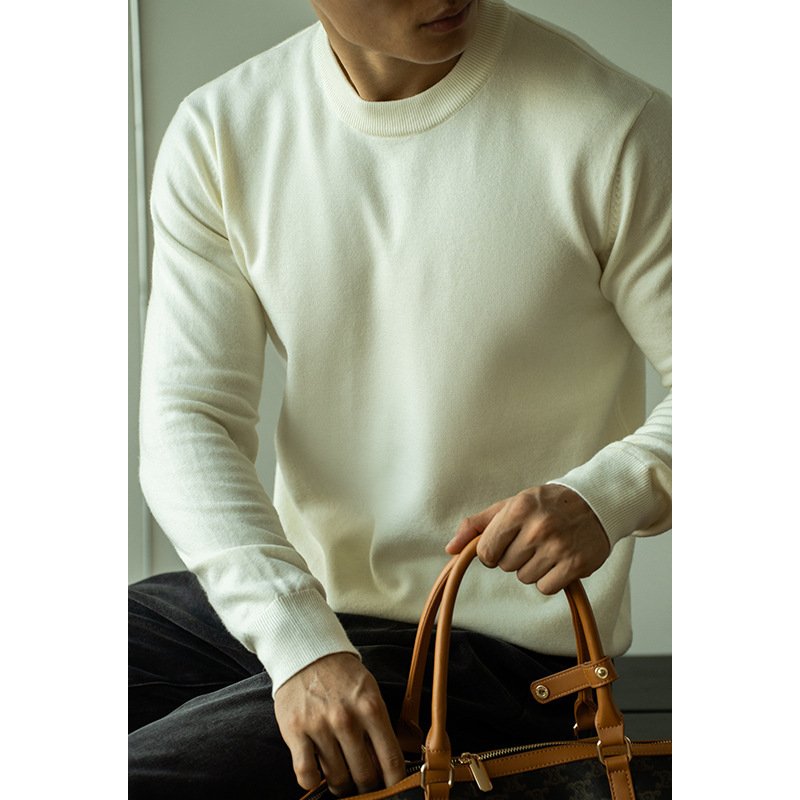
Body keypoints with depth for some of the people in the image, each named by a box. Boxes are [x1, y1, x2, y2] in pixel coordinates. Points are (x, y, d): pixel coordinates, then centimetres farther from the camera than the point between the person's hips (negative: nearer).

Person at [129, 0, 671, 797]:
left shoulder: (612, 130, -13)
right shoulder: (220, 130, -1)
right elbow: (189, 420, -7)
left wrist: (604, 499, -27)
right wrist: (300, 645, -21)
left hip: (493, 648, -5)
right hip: (274, 600, 5)